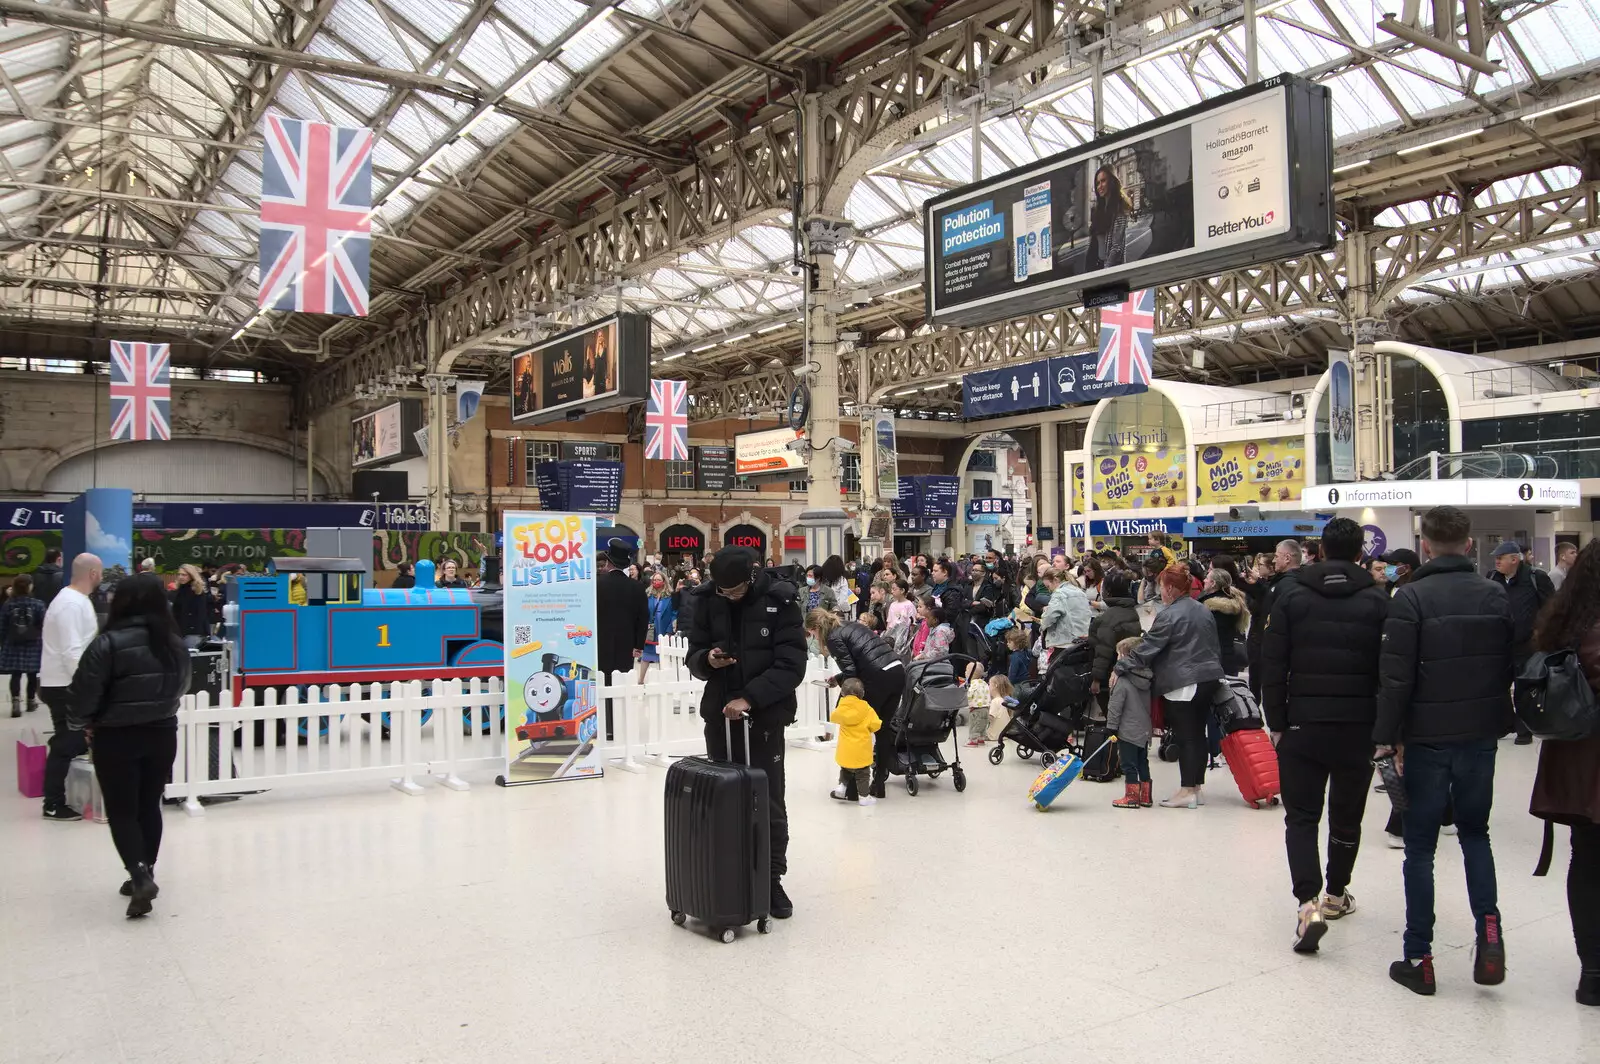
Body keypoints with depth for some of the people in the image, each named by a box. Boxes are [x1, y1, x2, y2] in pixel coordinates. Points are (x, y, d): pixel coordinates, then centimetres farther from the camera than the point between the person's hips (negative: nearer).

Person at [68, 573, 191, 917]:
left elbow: (84, 694, -15)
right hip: (162, 735, 5)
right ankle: (143, 876, 24)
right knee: (149, 806, 16)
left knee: (121, 811, 5)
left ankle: (140, 876, -10)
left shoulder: (109, 644, -18)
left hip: (116, 739, -4)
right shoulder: (174, 643, -1)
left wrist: (81, 723, 4)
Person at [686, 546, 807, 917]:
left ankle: (772, 878, 15)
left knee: (769, 801, 2)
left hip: (765, 715, -3)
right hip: (719, 715, 3)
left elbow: (791, 665, -13)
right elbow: (694, 658, 7)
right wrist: (707, 659, -16)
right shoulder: (707, 599, -1)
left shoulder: (780, 600, -11)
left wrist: (750, 698, -22)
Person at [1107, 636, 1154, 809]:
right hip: (1145, 731, 8)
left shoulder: (1123, 682, -17)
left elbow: (1115, 707, -17)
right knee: (1143, 764, 16)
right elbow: (1151, 705, 14)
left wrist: (1111, 727, -10)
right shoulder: (1147, 680, 4)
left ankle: (1132, 797, 5)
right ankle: (1146, 797, 21)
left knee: (1129, 765, 1)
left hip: (1128, 732, -8)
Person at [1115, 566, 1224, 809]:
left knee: (1185, 737, -4)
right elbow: (1213, 645, 21)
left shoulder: (1170, 615, -13)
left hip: (1183, 684, -8)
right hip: (1209, 679, 9)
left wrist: (1119, 668, -11)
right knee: (1198, 733, 13)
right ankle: (1197, 787, 19)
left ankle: (1187, 791, 0)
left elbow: (1146, 648, -15)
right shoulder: (1203, 611, 13)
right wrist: (1214, 669, 32)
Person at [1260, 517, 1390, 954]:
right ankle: (1335, 895, 31)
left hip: (1303, 723, -1)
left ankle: (1308, 901, -13)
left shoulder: (1291, 595, -1)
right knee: (1347, 816, 17)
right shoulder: (1377, 600, -2)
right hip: (1358, 725, 1)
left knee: (1301, 816, 3)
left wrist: (1276, 722, 4)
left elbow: (1272, 666, -3)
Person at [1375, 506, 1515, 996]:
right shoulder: (1497, 596, 1)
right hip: (1480, 736, 4)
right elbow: (1512, 667, 6)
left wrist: (1388, 736, -9)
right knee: (1475, 832, 21)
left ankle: (1419, 958, 9)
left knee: (1420, 846, 6)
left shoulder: (1411, 598, -13)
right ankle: (1488, 926, 2)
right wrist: (1498, 721, 16)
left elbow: (1397, 676, -16)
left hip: (1427, 739, -4)